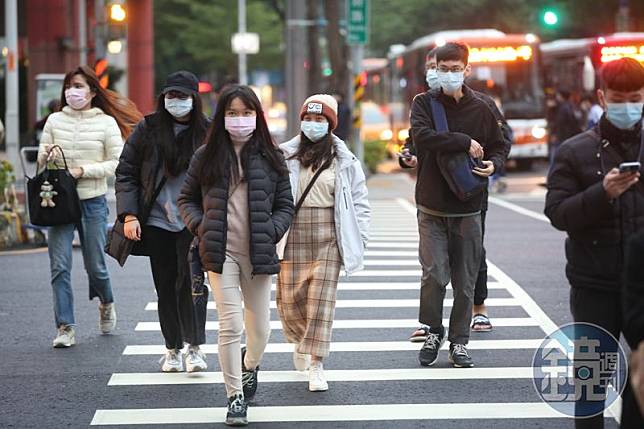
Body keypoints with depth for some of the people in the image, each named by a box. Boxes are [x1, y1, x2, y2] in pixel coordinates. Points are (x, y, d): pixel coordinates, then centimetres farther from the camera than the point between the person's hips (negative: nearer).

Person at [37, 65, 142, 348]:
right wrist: (47, 157, -13)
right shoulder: (55, 121, 7)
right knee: (59, 266, -6)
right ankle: (65, 327, -1)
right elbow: (41, 161, 11)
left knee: (95, 266, 7)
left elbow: (118, 163, -4)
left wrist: (83, 170, -14)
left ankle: (106, 304, 38)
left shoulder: (107, 123, 0)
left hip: (92, 201, -2)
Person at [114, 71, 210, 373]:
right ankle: (173, 348, 18)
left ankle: (194, 346, -2)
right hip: (157, 222, 2)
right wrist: (129, 215, -4)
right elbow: (126, 172, 5)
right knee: (166, 287, 7)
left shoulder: (207, 133, 1)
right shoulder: (147, 129, 3)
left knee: (190, 282, -13)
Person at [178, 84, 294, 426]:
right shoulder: (206, 156, 5)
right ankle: (235, 396, 5)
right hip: (221, 253, -1)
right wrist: (201, 228, -3)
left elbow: (285, 205, 10)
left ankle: (250, 364, 41)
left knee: (260, 327, 7)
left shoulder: (270, 157, 6)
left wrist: (271, 232, -7)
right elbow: (186, 199, 13)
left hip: (258, 254, 1)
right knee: (230, 325, -6)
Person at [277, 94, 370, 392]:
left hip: (328, 242, -1)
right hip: (292, 239, 1)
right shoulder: (285, 156, 4)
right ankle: (301, 341, 35)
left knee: (321, 302, -6)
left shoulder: (344, 161, 5)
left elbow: (359, 202, 10)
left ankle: (315, 365, 0)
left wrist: (358, 239, 3)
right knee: (289, 300, 4)